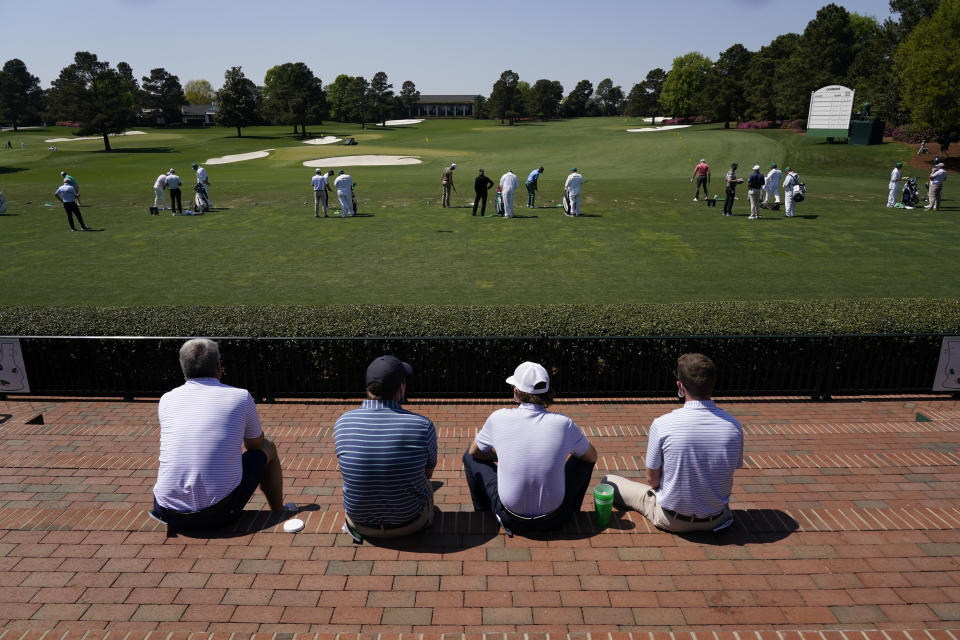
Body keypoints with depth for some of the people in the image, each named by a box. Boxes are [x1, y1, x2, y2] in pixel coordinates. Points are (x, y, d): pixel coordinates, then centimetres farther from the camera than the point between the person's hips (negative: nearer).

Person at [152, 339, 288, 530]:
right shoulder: (241, 397, -3)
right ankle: (279, 515, 35)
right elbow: (255, 445, 16)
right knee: (268, 449, 20)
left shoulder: (167, 400, 5)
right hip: (218, 514, -3)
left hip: (168, 513, 4)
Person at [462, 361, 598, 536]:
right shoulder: (564, 423, -12)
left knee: (470, 457, 18)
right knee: (584, 457, 20)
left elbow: (475, 452, 8)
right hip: (554, 521, 1)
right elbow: (592, 457, 8)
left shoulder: (499, 418, -13)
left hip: (510, 519, 0)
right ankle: (570, 514, 37)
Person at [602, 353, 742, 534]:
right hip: (716, 519, 5)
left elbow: (652, 479, -13)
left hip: (672, 520, -4)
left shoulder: (662, 425, -24)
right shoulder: (733, 426, -15)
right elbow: (733, 469, 1)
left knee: (609, 482, 12)